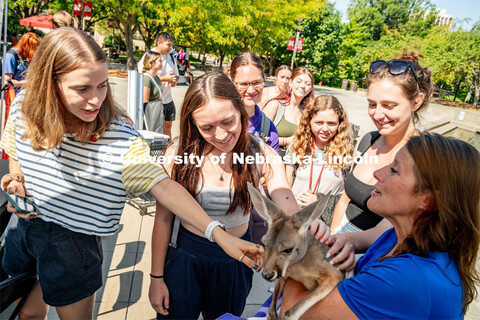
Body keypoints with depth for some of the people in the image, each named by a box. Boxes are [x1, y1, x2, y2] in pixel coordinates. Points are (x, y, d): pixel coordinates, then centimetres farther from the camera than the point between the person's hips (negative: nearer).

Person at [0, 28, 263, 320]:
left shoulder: (120, 137, -26)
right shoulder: (24, 109, -10)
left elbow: (163, 186, -34)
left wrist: (219, 234, -42)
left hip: (74, 243, -4)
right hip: (25, 228, 5)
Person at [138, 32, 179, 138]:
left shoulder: (172, 58, 10)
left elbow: (176, 75, 23)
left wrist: (174, 81, -3)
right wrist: (164, 78, -21)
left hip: (168, 99, 6)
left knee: (168, 126, 14)